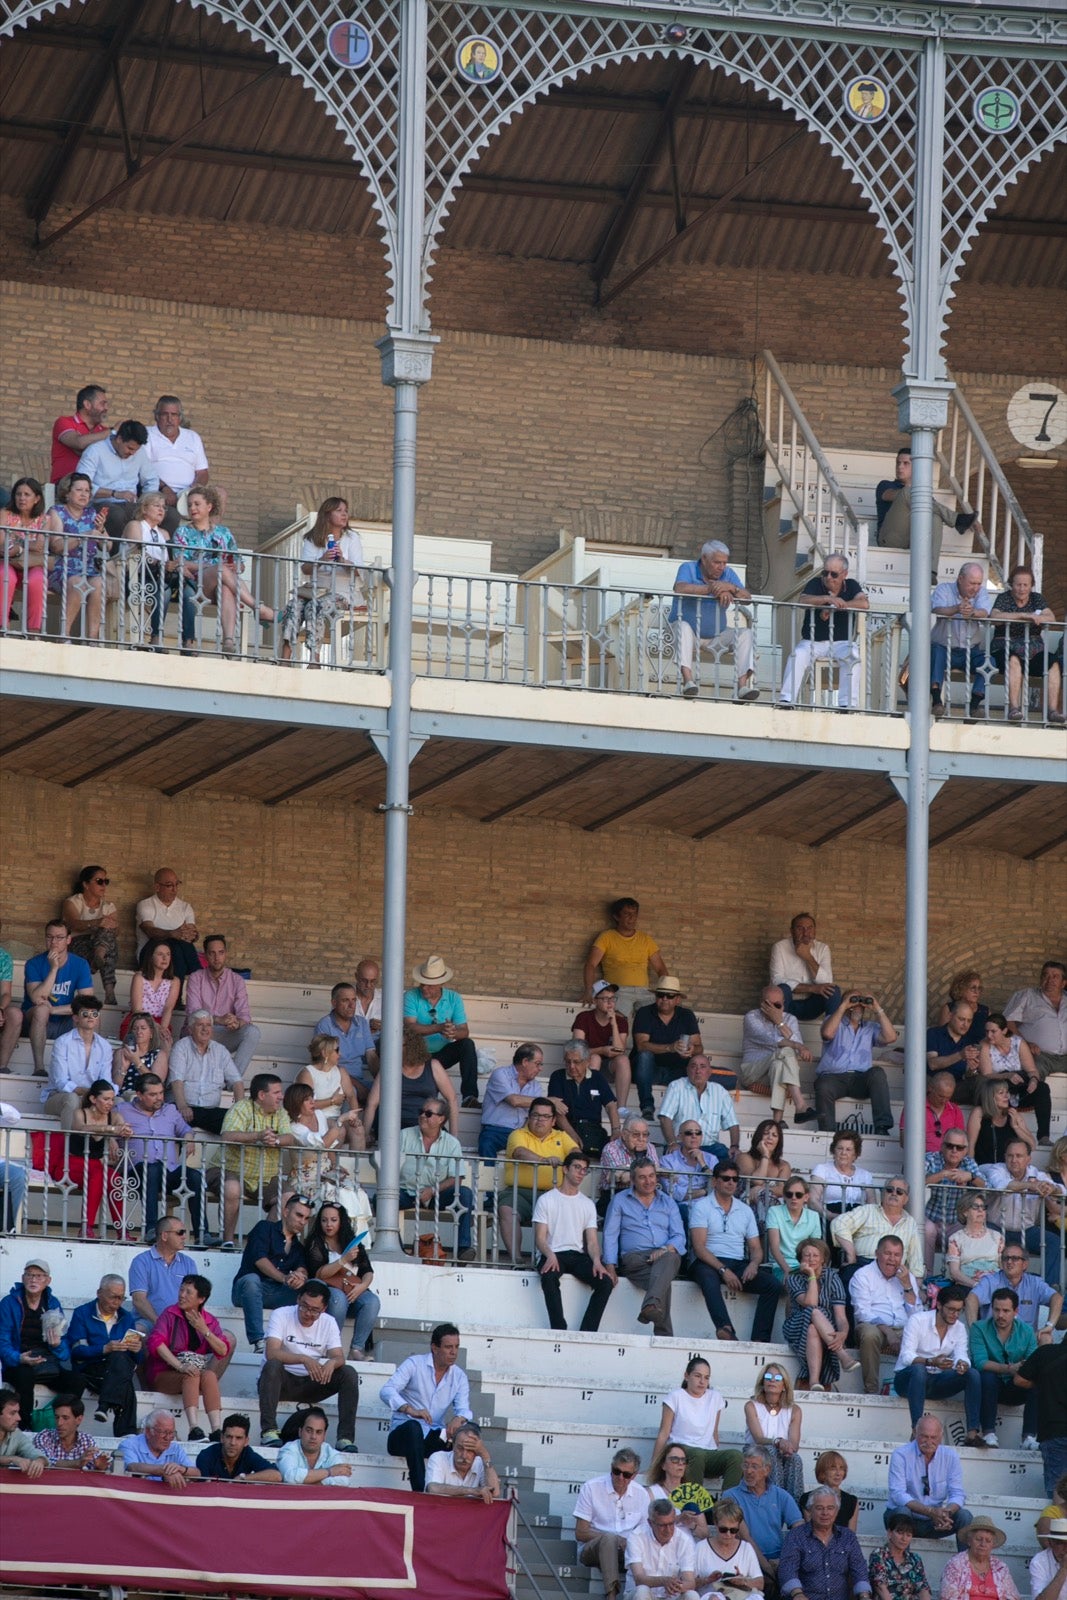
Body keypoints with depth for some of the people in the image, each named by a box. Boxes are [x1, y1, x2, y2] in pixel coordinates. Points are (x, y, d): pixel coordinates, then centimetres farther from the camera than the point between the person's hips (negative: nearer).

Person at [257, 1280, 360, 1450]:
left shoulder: (328, 1322, 3)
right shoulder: (281, 1315, -10)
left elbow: (339, 1357, -7)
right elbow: (271, 1353, -24)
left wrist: (332, 1362, -34)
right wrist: (304, 1359, -39)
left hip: (312, 1383, 4)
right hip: (282, 1381, -4)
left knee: (349, 1373, -18)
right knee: (273, 1366, -36)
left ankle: (345, 1438, -24)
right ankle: (268, 1431, -40)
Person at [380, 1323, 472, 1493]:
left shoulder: (459, 1376, 11)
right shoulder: (414, 1364, -2)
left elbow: (464, 1409, -2)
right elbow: (387, 1391, -15)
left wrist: (459, 1419, -29)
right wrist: (411, 1410, -33)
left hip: (434, 1438, 4)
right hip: (402, 1433, -4)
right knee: (413, 1427, -41)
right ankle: (419, 1490, -52)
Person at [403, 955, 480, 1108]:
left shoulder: (453, 998, 1)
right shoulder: (411, 997, -7)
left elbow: (464, 1031, -8)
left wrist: (454, 1032, -35)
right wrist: (439, 1028, -33)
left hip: (442, 1053, 3)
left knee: (468, 1044, -23)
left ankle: (469, 1097, -30)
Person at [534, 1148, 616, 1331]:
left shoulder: (588, 1204, 19)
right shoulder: (546, 1200, 7)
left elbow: (592, 1240, 10)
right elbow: (540, 1239, -1)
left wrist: (596, 1261, -12)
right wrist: (550, 1256, -23)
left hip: (578, 1255, 4)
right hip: (553, 1254, -4)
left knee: (606, 1281, -24)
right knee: (549, 1277, -39)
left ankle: (586, 1333, -26)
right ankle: (559, 1330, -38)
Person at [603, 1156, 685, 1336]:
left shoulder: (667, 1202, 22)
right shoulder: (620, 1201, 17)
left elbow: (679, 1236, 11)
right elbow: (610, 1235, 8)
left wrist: (666, 1249, -13)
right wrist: (610, 1266, -7)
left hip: (665, 1256, 1)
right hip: (634, 1257, -1)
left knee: (669, 1258, -39)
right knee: (660, 1279, -36)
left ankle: (651, 1306, -62)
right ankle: (663, 1333, -47)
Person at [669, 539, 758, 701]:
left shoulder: (728, 574, 8)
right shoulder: (688, 569, -3)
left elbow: (747, 598, -4)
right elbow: (680, 589, -25)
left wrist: (731, 588, -24)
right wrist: (711, 589, -22)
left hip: (715, 637, 4)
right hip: (689, 634, -4)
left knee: (746, 633, -17)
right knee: (683, 626, -36)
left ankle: (742, 684, -31)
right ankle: (688, 680, -52)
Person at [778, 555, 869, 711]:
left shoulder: (851, 586, 6)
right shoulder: (815, 584, 4)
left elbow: (864, 604, -12)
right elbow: (802, 601, -16)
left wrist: (832, 609, -16)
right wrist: (828, 599, -30)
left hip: (842, 643, 0)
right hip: (813, 642, 0)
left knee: (852, 657, -30)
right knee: (798, 655, -29)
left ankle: (847, 704, -34)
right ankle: (786, 699, -32)